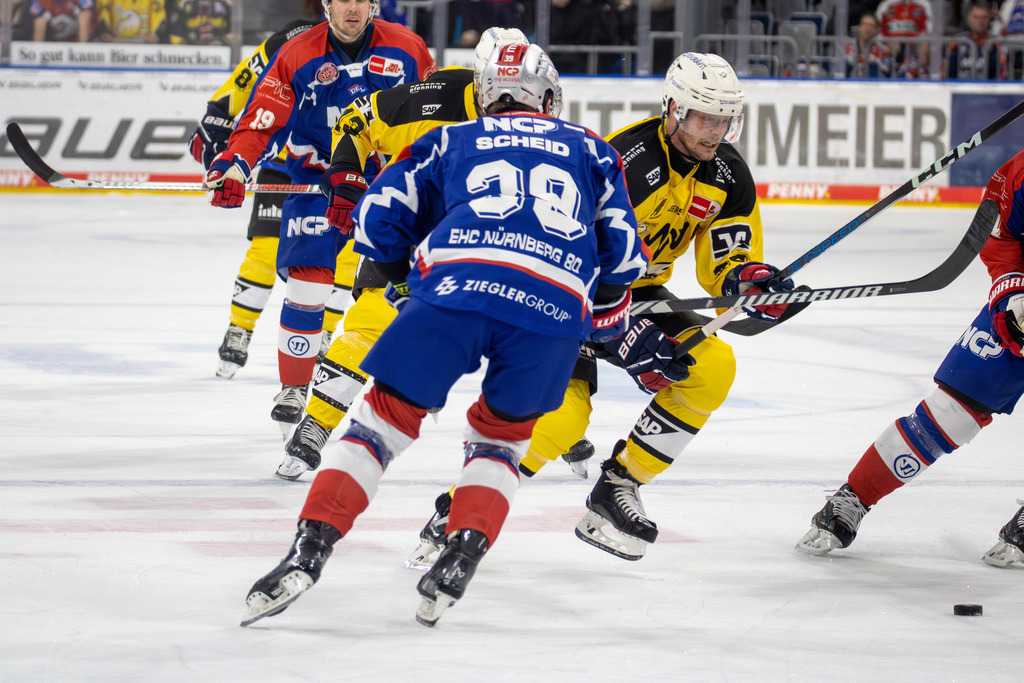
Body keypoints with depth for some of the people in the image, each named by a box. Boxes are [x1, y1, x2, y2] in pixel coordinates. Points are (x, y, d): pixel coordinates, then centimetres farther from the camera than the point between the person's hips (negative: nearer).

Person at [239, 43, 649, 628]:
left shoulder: (451, 141, 29)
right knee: (501, 432, 23)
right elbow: (621, 249, 25)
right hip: (557, 305, 1)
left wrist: (402, 284, 38)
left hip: (455, 284, -1)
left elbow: (379, 215, 22)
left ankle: (308, 553, -4)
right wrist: (609, 313, 42)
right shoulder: (592, 151, 30)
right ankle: (460, 561, 5)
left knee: (385, 419, 9)